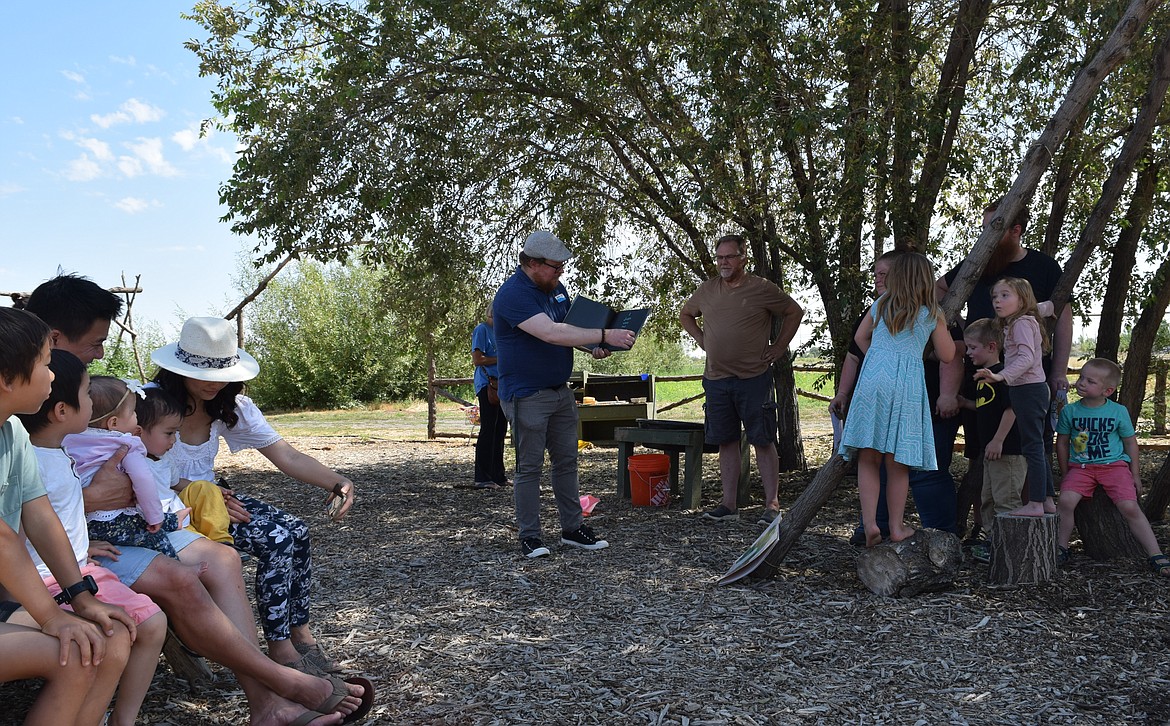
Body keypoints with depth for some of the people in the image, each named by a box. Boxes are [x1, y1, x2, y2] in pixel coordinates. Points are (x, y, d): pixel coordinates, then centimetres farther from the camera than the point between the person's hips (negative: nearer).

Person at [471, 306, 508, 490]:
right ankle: (482, 478, -4)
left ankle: (498, 476, 18)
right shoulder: (482, 329, -6)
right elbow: (477, 360, -13)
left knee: (500, 430, 10)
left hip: (501, 384, 8)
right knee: (488, 430, -7)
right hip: (487, 384, -8)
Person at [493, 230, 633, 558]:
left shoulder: (555, 287, 8)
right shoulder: (512, 295, -20)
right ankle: (530, 537, 9)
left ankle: (573, 528, 22)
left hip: (560, 391, 8)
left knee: (566, 461, 12)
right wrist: (605, 335, -32)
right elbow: (550, 333, -31)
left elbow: (574, 324, 20)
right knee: (529, 466, -1)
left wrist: (595, 346, -3)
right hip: (526, 395, -8)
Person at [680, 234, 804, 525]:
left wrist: (778, 348, 3)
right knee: (726, 442, 8)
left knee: (763, 441, -2)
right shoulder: (706, 290, 8)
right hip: (716, 379, 4)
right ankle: (729, 505, 14)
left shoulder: (762, 289, -3)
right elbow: (686, 315, 25)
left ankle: (772, 504, 4)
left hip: (754, 378, -4)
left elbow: (795, 313, 8)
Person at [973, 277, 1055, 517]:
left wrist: (1002, 376, -36)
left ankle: (1035, 504, -6)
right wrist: (1000, 376, 13)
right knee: (1036, 447, 14)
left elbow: (1026, 358, -25)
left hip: (1028, 389, -11)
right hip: (1029, 390, 11)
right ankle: (1047, 500, 20)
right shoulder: (1017, 323, 19)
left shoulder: (1021, 323, -13)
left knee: (1032, 447, -8)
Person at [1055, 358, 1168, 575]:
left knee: (1130, 507, -17)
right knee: (1066, 501, -22)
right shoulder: (1070, 411, 1)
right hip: (1080, 467, 1)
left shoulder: (1118, 412, -1)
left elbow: (1130, 442, 9)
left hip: (1114, 465, -1)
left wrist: (1135, 475, 7)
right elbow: (1062, 442, 11)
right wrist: (1065, 473, 10)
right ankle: (1060, 548, -5)